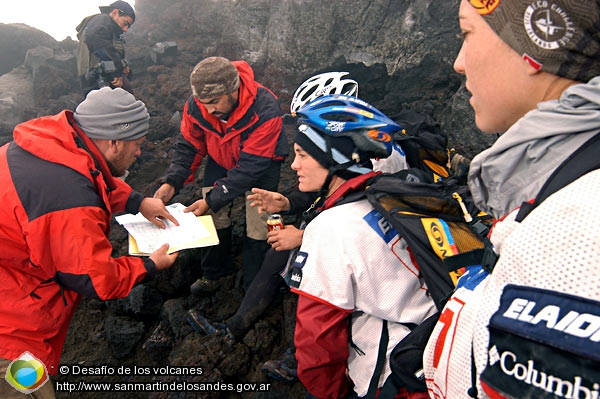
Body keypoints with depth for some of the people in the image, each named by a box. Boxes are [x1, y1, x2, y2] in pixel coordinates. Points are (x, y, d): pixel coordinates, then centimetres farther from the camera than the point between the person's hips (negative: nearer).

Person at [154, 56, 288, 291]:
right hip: (220, 160, 4)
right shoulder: (196, 104, -23)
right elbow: (189, 145, -10)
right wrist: (171, 182, -25)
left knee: (257, 228, -5)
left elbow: (250, 167, -35)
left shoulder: (265, 111, -38)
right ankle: (217, 273, 30)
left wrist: (212, 199, -36)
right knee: (214, 218, 5)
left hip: (261, 164, -4)